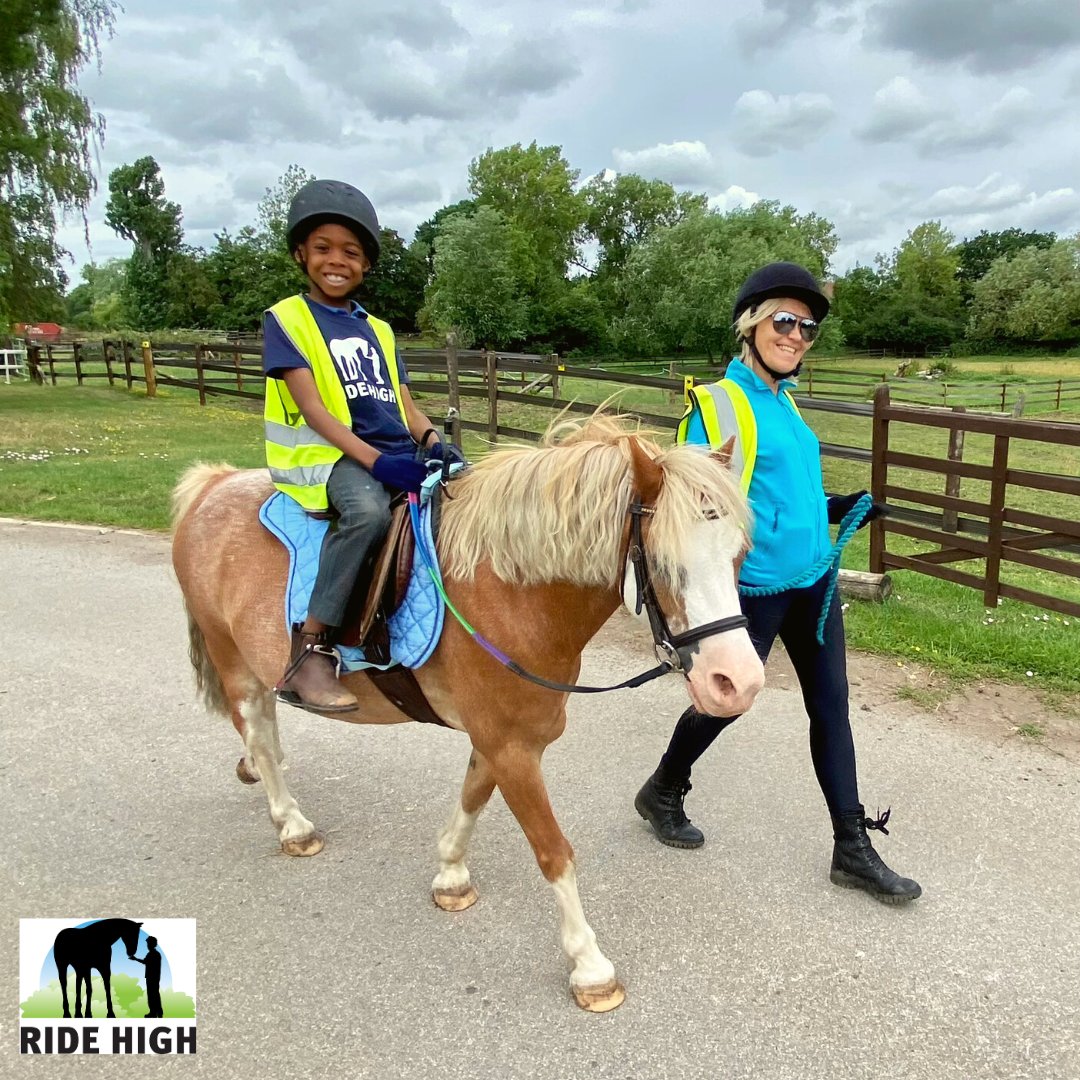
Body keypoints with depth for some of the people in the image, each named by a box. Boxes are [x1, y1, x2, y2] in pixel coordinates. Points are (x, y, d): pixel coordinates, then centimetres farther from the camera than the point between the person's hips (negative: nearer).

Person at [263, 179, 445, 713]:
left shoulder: (377, 331, 21)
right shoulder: (286, 319, 4)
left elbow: (406, 405, 15)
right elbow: (313, 409, -8)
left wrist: (433, 442, -9)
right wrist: (376, 460, -22)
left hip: (396, 454, 6)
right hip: (328, 456, -6)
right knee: (368, 509, -37)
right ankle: (309, 652, -28)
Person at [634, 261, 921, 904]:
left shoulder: (783, 399, 10)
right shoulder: (718, 403, -13)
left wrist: (838, 510, 14)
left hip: (815, 580, 8)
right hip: (755, 586, -7)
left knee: (831, 706, 10)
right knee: (726, 699, 9)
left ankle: (853, 850, 22)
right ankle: (663, 795, 36)